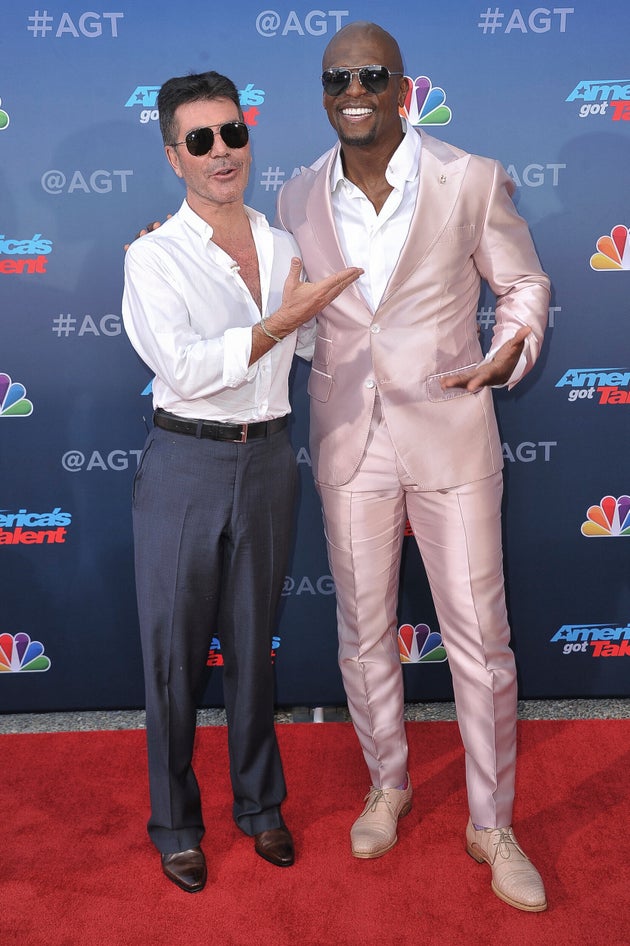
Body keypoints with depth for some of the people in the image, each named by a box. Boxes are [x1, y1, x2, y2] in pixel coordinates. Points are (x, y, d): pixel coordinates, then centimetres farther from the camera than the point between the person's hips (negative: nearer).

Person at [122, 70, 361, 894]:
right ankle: (176, 824, 26)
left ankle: (260, 803, 34)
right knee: (175, 651, 6)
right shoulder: (154, 256, -7)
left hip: (267, 460, 4)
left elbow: (316, 342, 20)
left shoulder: (283, 247, 8)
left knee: (253, 643, 16)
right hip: (186, 464, -4)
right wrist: (285, 315, -19)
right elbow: (186, 368, -20)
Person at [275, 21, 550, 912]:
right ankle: (387, 785, 37)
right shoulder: (300, 198, 3)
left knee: (480, 637, 4)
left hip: (449, 439, -2)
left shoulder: (472, 181, -7)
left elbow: (524, 284, 3)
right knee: (364, 632, 14)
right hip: (349, 445, 3)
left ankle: (492, 824, 23)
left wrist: (505, 356, -15)